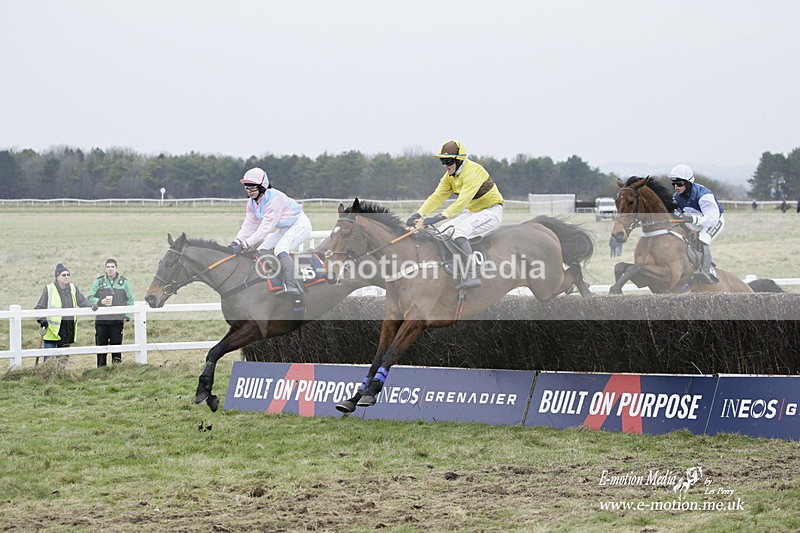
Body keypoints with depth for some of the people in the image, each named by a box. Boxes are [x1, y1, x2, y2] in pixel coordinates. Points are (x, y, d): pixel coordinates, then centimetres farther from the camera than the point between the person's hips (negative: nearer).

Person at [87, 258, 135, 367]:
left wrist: (127, 316, 0)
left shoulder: (124, 282, 6)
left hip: (118, 320, 0)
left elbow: (130, 300, 9)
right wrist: (100, 302, -13)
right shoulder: (99, 282, 5)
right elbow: (90, 298, 6)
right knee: (101, 347, 2)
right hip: (101, 320, 0)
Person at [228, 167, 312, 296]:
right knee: (261, 251, 0)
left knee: (280, 249, -32)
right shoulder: (252, 203, -2)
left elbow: (265, 227, -33)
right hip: (284, 229, 10)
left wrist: (245, 244, -37)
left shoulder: (274, 198, -30)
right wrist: (236, 242, -20)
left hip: (300, 224, -10)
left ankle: (291, 286, -44)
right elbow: (249, 226, -3)